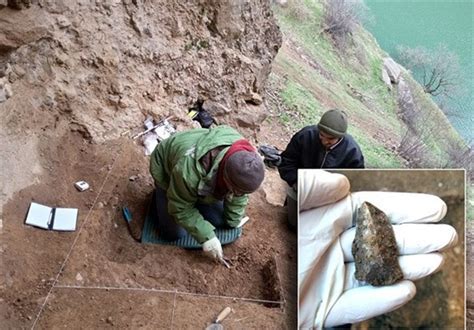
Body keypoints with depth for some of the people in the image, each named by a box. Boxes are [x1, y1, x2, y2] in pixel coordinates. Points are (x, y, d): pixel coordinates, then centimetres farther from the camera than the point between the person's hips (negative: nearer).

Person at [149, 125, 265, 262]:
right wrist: (206, 237, -31)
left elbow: (239, 196, -12)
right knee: (174, 233, -9)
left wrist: (234, 222, -4)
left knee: (219, 220, -3)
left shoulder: (242, 156, -31)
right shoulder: (189, 171, -48)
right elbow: (181, 208, -30)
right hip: (167, 170, -4)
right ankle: (160, 193, 16)